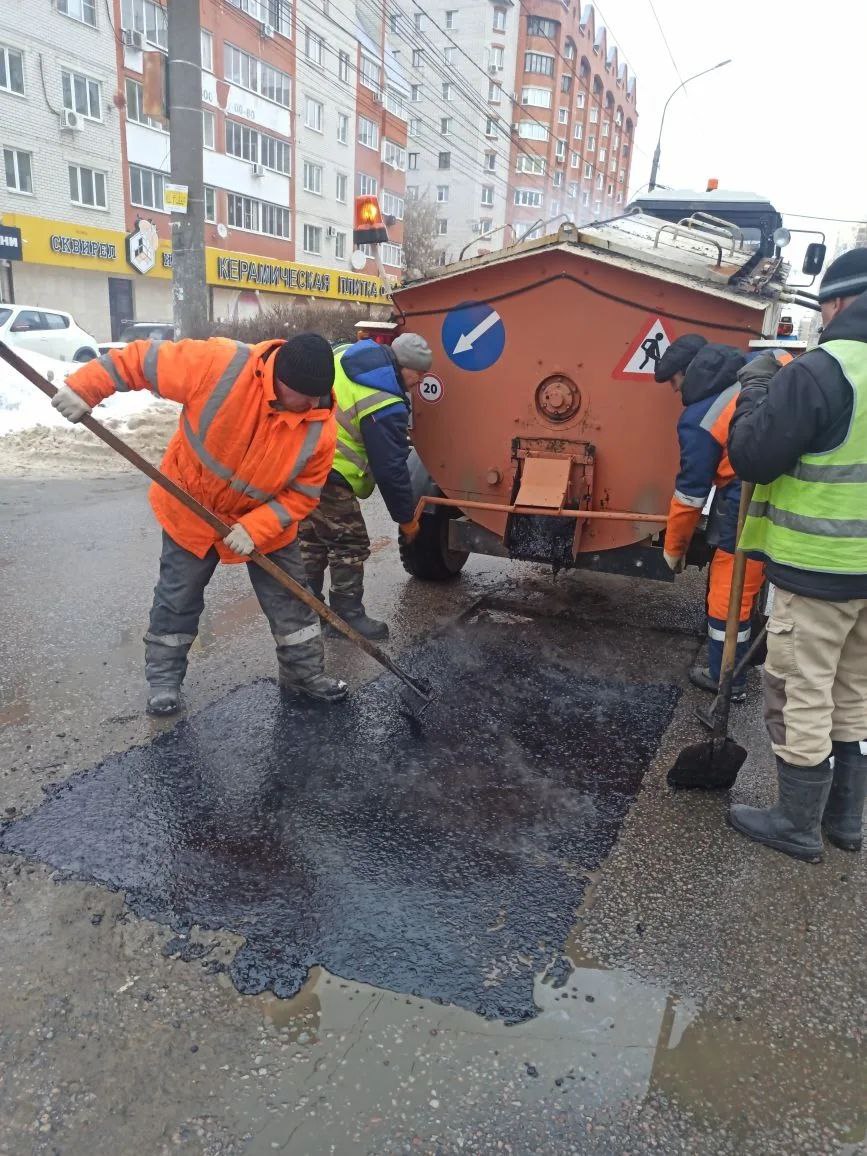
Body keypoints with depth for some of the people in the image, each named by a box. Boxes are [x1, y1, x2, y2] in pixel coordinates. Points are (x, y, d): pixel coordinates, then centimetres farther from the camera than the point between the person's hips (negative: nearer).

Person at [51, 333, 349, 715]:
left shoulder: (320, 427, -24)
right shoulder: (220, 364, -32)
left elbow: (302, 494, -16)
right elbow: (141, 359, -23)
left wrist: (256, 528, -28)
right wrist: (83, 388, -27)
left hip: (268, 520, 2)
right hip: (191, 510, -1)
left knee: (292, 600, 7)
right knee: (177, 601, 10)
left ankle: (304, 673, 27)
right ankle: (163, 680, 30)